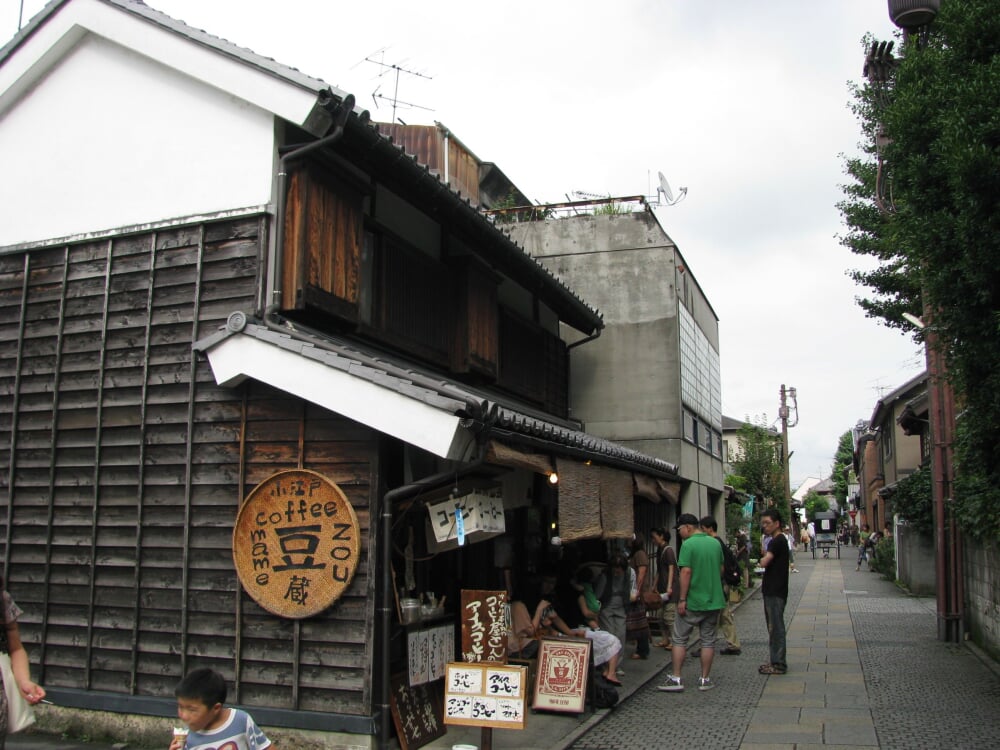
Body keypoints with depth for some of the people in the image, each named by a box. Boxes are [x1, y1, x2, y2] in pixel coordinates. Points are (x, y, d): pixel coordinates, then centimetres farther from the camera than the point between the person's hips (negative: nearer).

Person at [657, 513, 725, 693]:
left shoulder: (688, 544, -14)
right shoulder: (715, 543, 7)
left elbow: (686, 572, -19)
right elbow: (721, 569, 14)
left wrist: (682, 599, -15)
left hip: (693, 602, -6)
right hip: (714, 600, 6)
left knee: (679, 639, 5)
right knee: (708, 640, 11)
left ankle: (676, 679, 5)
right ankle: (705, 679, 15)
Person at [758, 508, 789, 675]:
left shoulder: (779, 541, -16)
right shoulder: (777, 541, 16)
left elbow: (764, 563, -24)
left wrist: (761, 559, -5)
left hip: (775, 592, -10)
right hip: (772, 591, 10)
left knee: (776, 627, -5)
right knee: (774, 627, 14)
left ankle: (779, 665, 0)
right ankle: (776, 661, 21)